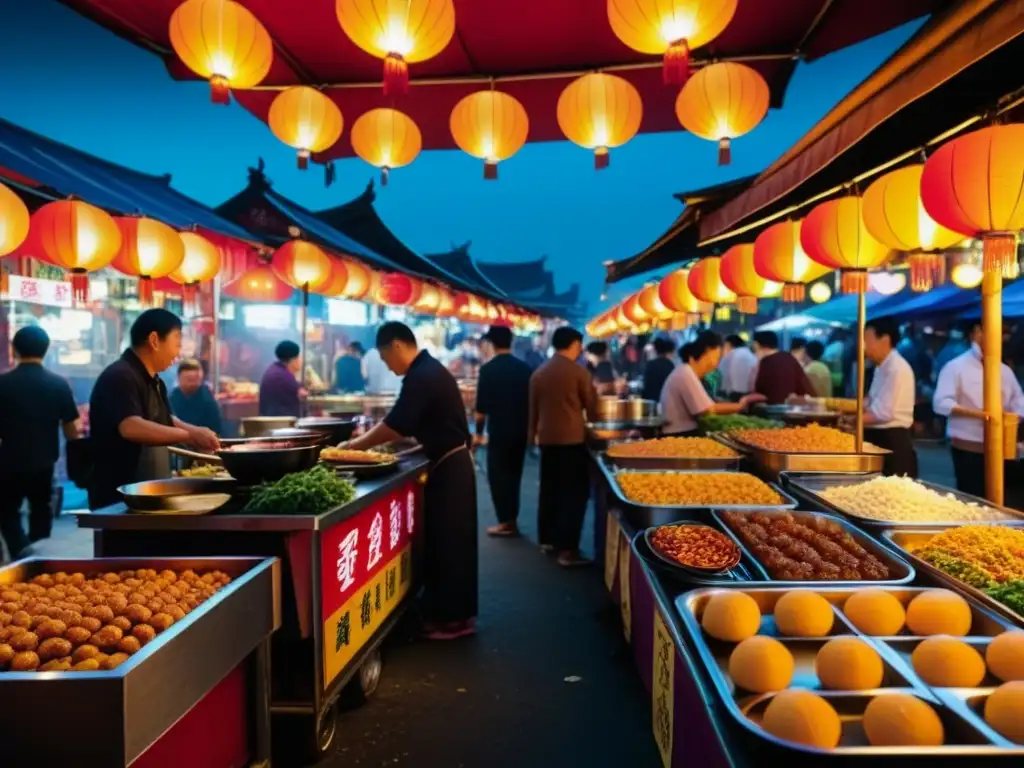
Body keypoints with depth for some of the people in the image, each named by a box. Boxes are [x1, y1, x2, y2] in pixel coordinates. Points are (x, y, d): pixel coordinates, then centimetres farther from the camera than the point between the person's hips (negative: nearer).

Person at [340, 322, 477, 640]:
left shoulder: (421, 377, -19)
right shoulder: (429, 369, 13)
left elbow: (397, 425, -20)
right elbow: (410, 425, 17)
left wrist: (357, 445, -9)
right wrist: (369, 440, 11)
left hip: (448, 467, -10)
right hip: (452, 464, 10)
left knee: (447, 542, -1)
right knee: (449, 540, 15)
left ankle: (453, 618, 9)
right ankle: (453, 613, 26)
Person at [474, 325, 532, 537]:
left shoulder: (488, 369, -10)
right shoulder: (525, 368, 3)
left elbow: (482, 406, -10)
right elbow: (531, 401, 9)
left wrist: (479, 432, 0)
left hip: (499, 431, -5)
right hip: (521, 430, 5)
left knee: (498, 475, 5)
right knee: (513, 474, 15)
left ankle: (506, 522, 5)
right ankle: (512, 519, 20)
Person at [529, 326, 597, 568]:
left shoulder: (538, 373, 4)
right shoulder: (578, 372, -10)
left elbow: (533, 409, 10)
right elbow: (592, 406, -1)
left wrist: (532, 434, 22)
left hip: (546, 438, 6)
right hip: (572, 439, -6)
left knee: (549, 490, 16)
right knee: (574, 493, -1)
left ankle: (547, 540, 24)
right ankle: (567, 549, -4)